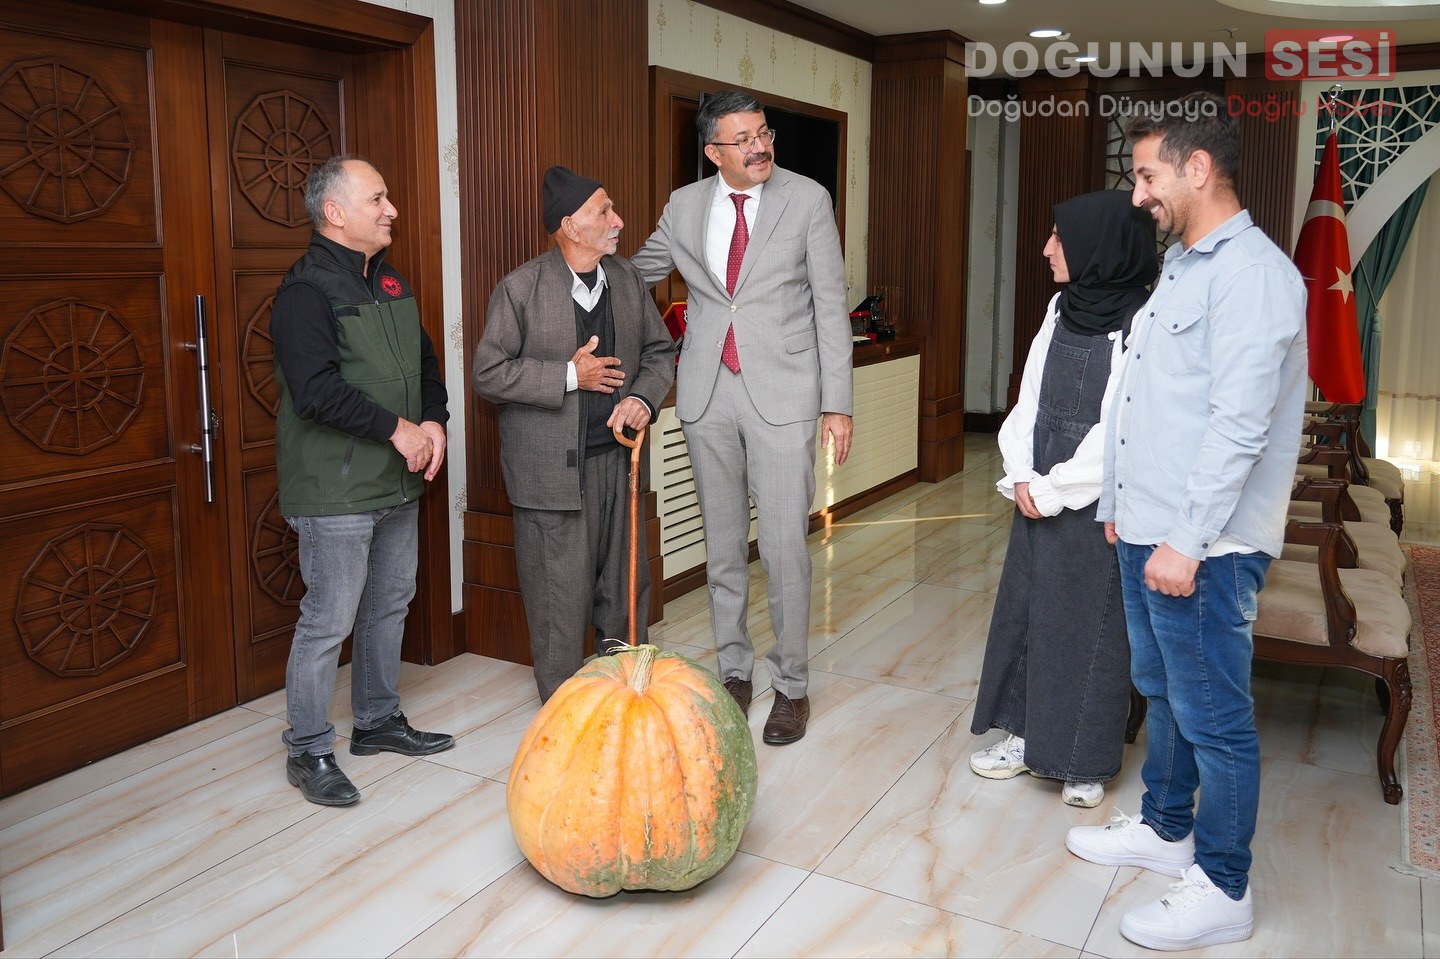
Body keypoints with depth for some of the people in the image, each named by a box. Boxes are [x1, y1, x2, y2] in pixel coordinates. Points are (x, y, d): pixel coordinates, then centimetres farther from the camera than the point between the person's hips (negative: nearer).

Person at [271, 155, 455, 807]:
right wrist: (397, 428, -19)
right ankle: (309, 752, 14)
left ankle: (379, 722, 33)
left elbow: (425, 360, 18)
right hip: (336, 489, -9)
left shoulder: (390, 283, 13)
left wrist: (434, 422, 0)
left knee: (390, 605, 17)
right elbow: (316, 390, -24)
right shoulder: (306, 290, -14)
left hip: (398, 483, 9)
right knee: (329, 620, -2)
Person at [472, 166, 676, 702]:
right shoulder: (520, 289, -8)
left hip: (616, 457, 5)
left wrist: (643, 398, -6)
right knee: (561, 597, 2)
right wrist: (569, 376, -16)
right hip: (551, 468, -5)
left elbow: (660, 350, 14)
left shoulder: (627, 280, 8)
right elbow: (487, 373, -9)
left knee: (625, 583, 15)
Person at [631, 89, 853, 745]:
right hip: (708, 391, 3)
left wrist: (838, 403, -6)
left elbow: (831, 305, -2)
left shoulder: (807, 199, -1)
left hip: (782, 391, -3)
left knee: (784, 545, -3)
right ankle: (733, 671, 26)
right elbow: (638, 273, 23)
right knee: (722, 544, 11)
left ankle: (792, 685, 12)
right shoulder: (684, 206, 7)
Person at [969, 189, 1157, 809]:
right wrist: (1022, 477, -3)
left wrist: (1051, 490, -13)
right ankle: (1029, 734, 30)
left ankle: (1086, 760, 22)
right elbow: (1030, 398, 8)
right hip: (1040, 496, 7)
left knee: (1091, 623, 5)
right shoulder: (1063, 308, 6)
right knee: (1025, 609, 14)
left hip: (1096, 503, -7)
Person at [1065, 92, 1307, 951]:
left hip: (1201, 547, -9)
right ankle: (1167, 828, 38)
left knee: (1214, 718, 4)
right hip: (1148, 532, 9)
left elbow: (1240, 426, -23)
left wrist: (1186, 540, -22)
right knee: (1163, 693, 21)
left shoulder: (1253, 274, -17)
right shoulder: (1182, 265, 14)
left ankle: (1223, 889, 19)